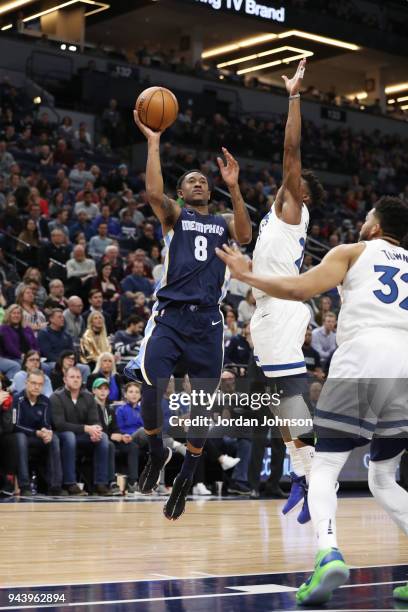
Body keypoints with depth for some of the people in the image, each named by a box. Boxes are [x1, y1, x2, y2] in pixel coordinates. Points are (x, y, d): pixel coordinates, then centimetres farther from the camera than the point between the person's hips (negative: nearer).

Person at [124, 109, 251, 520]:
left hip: (208, 320, 2)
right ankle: (156, 453, 13)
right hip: (170, 314, -2)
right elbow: (153, 192, -10)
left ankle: (185, 479, 18)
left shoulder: (223, 223, 19)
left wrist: (233, 188, -13)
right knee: (153, 393, -17)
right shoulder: (173, 215, 11)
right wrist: (153, 141, -11)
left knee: (202, 405, 1)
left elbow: (245, 236, -4)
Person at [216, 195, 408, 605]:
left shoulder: (353, 251, 15)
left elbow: (297, 289, 3)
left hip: (363, 356, -4)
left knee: (324, 468, 2)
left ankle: (329, 555, -23)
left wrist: (245, 274, 15)